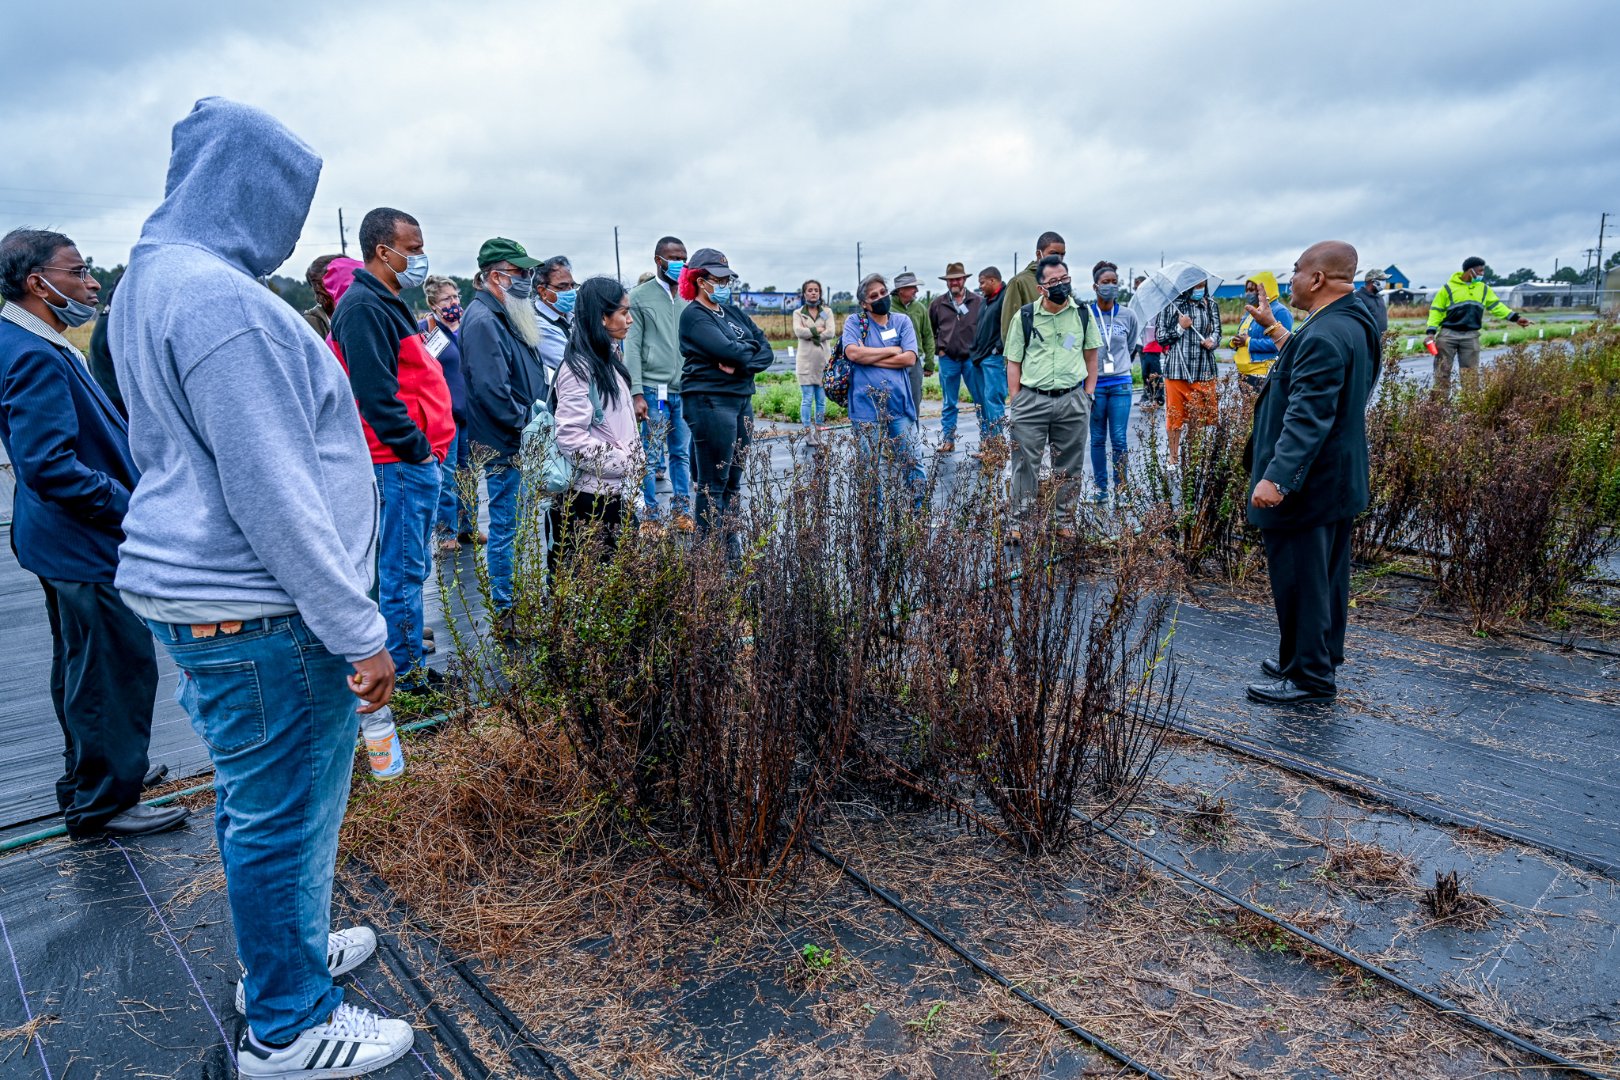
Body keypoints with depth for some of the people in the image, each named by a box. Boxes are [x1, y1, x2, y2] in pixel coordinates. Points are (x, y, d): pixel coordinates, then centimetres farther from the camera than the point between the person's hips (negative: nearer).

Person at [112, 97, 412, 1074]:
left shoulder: (152, 280, 14)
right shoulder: (221, 299, -20)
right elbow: (274, 493, -24)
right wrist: (359, 633, -19)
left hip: (203, 596, 11)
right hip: (259, 613, -11)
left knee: (255, 798, 23)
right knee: (287, 814, 3)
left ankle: (285, 951, 42)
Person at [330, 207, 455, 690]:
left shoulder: (386, 304, 19)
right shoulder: (364, 307, -14)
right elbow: (377, 396, -22)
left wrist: (428, 446, 15)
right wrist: (418, 449, -16)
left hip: (416, 460, 10)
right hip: (402, 463, -10)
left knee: (407, 567, 18)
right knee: (403, 570, -3)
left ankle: (403, 649, 30)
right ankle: (407, 672, 6)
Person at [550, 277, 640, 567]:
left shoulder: (608, 359, 12)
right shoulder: (578, 368, -15)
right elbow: (571, 438, -21)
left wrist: (634, 458, 10)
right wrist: (625, 462, -16)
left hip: (616, 492, 9)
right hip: (589, 498, -9)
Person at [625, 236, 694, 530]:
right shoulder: (639, 297, 1)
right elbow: (632, 348, -3)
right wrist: (637, 393, -11)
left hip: (685, 390, 4)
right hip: (653, 390, -4)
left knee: (682, 454, 8)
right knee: (651, 458, 0)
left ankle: (682, 512, 18)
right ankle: (651, 517, 10)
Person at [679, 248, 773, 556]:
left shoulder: (733, 312, 16)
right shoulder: (693, 315, -6)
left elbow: (766, 349, 7)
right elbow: (727, 350, -19)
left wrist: (741, 364, -11)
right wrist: (750, 348, 0)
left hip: (741, 399, 8)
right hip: (710, 401, -7)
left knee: (733, 479, 11)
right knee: (713, 482, -3)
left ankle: (732, 546, 19)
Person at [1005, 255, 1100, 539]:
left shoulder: (1082, 314, 6)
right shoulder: (1024, 317, 0)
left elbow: (1091, 356, 13)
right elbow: (1013, 362, 4)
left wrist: (1088, 395, 7)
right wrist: (1015, 401, -1)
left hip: (1072, 400, 2)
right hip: (1031, 401, -1)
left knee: (1070, 467, 9)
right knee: (1025, 464, 2)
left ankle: (1065, 522, 21)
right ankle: (1020, 521, 12)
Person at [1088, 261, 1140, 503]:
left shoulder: (1128, 315, 3)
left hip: (1121, 384, 1)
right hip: (1094, 383, -1)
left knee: (1120, 439, -1)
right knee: (1098, 439, 7)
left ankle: (1121, 487, 11)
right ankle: (1100, 487, 16)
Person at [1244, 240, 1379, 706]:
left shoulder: (1324, 336, -23)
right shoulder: (1355, 326, 10)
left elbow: (1308, 417, -30)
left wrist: (1277, 477, -33)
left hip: (1305, 487, -11)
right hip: (1340, 479, 11)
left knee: (1300, 580, 0)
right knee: (1327, 577, 19)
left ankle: (1309, 677, 11)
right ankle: (1322, 661, 33)